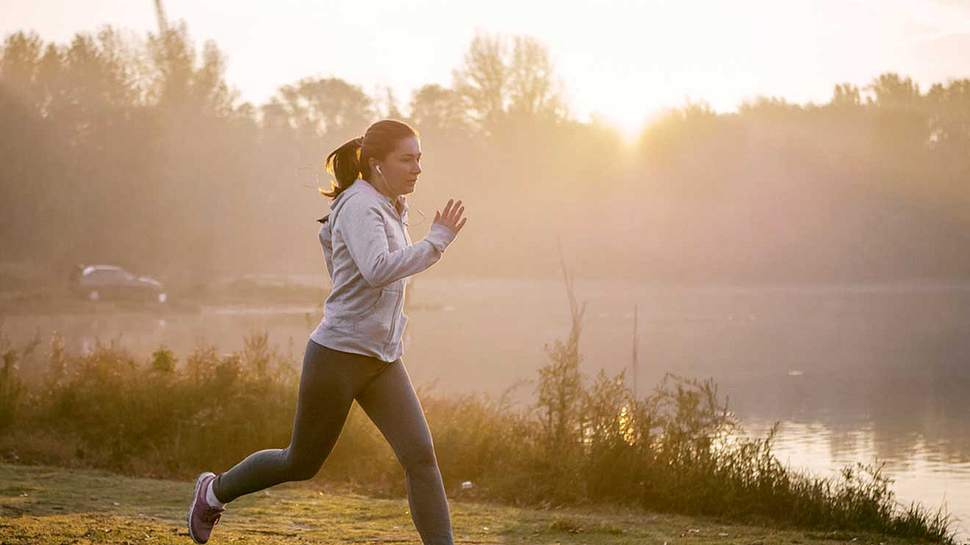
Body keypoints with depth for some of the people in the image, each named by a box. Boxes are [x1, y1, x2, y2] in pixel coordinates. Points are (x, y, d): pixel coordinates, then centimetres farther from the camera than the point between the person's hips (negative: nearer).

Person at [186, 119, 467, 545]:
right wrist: (437, 241, -31)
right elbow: (379, 270, -35)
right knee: (302, 463, 11)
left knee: (420, 455, -8)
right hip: (339, 354, -8)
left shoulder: (390, 207, 11)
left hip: (382, 361, 8)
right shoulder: (360, 206, -17)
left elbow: (328, 233, 28)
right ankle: (216, 490, 35)